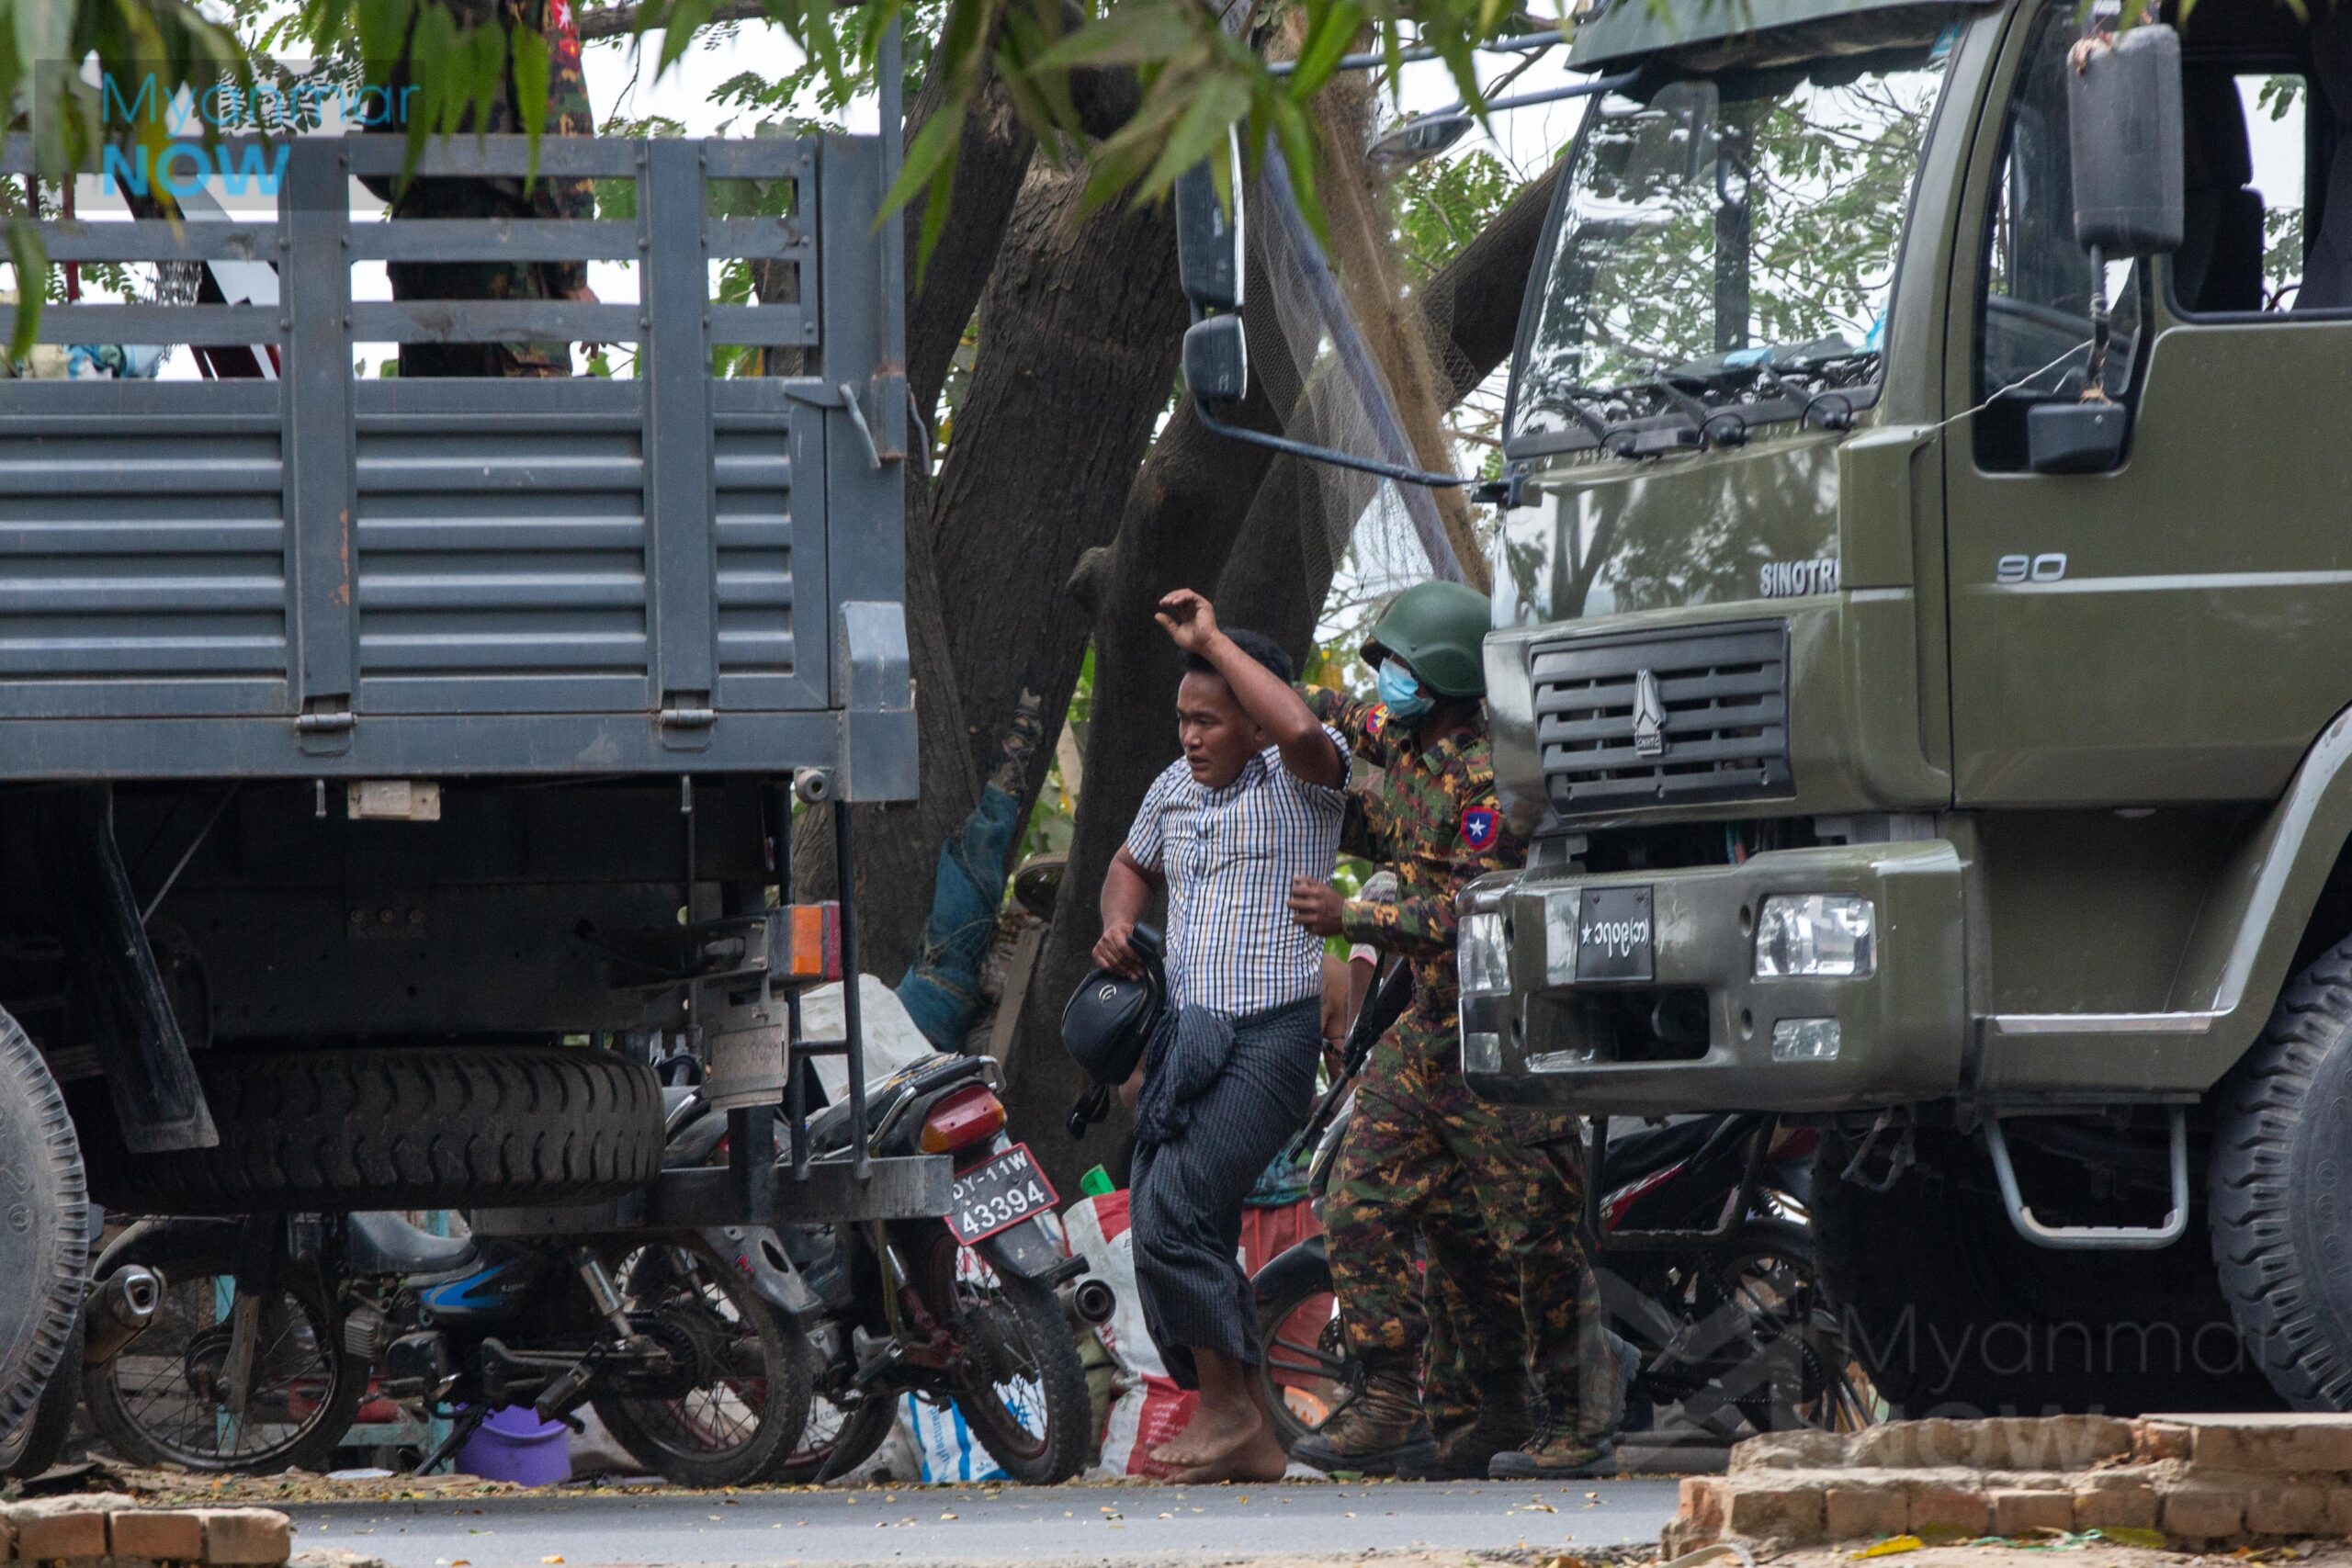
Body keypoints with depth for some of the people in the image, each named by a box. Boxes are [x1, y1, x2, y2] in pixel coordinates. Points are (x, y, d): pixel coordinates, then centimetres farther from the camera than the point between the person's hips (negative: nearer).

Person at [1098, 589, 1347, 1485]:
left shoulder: (1301, 781, -8)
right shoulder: (1173, 790, 13)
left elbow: (1301, 729, -33)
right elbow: (1132, 864, 33)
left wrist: (1212, 642, -23)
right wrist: (1118, 923, 10)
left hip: (1271, 1038, -8)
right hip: (1186, 1033, 8)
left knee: (1172, 1208, -21)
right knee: (1179, 1233, 6)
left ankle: (1228, 1403, -8)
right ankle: (1248, 1437, 16)